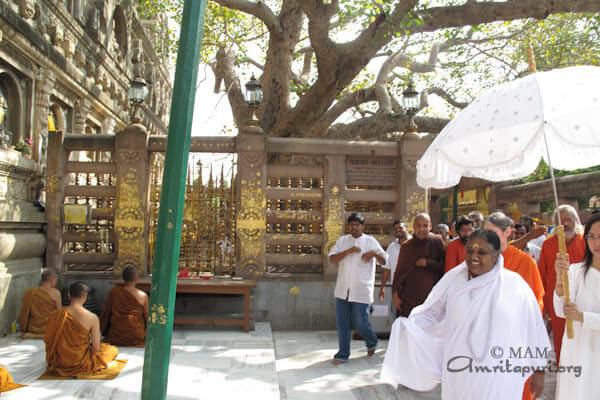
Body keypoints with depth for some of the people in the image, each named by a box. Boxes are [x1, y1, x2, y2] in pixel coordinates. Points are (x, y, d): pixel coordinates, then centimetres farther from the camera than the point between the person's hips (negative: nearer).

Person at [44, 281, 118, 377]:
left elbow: (47, 340, -2)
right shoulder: (92, 318, -21)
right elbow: (96, 348, -17)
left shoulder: (55, 315, -12)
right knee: (113, 350, 19)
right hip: (81, 364, -5)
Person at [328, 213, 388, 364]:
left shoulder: (370, 241, 2)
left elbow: (384, 261, 2)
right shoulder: (342, 240, 10)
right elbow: (332, 258, -1)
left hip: (361, 291, -3)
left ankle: (372, 342, 29)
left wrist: (374, 253, -19)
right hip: (343, 290, 3)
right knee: (342, 323, 6)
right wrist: (349, 251, -14)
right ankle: (343, 354, 19)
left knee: (360, 322, -1)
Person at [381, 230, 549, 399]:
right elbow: (431, 313, 7)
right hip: (458, 374, 2)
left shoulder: (516, 285, -8)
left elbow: (533, 328, -1)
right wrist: (407, 326, -11)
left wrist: (539, 370, 4)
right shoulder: (452, 279, -2)